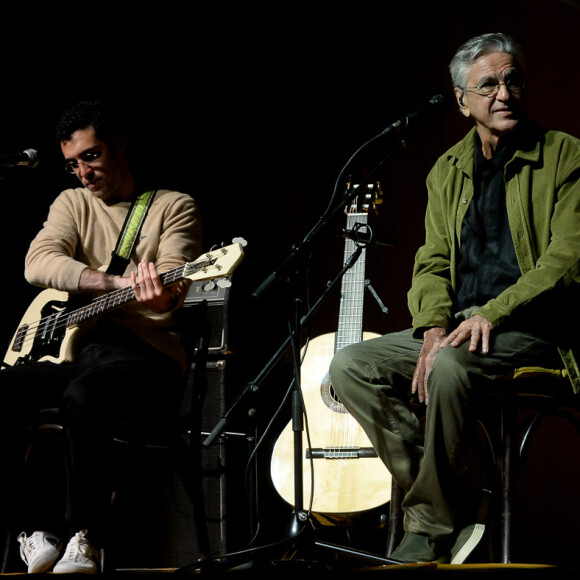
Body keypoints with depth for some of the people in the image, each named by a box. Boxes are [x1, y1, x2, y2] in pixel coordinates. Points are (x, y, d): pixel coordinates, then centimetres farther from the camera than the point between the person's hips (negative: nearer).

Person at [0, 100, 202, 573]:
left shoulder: (174, 207, 7)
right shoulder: (73, 203, 18)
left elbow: (173, 284, -11)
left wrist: (160, 295, -37)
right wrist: (118, 282, -17)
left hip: (147, 354, -4)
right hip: (72, 344, 5)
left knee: (82, 394, -37)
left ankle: (85, 539, -25)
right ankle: (38, 530, -14)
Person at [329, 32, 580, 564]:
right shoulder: (448, 171, 16)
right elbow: (432, 261, 12)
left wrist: (492, 314, -22)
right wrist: (435, 327, -9)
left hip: (534, 328, -7)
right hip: (458, 327, 7)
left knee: (451, 365, -36)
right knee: (350, 366, -11)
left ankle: (433, 522, -19)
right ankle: (461, 498, -13)